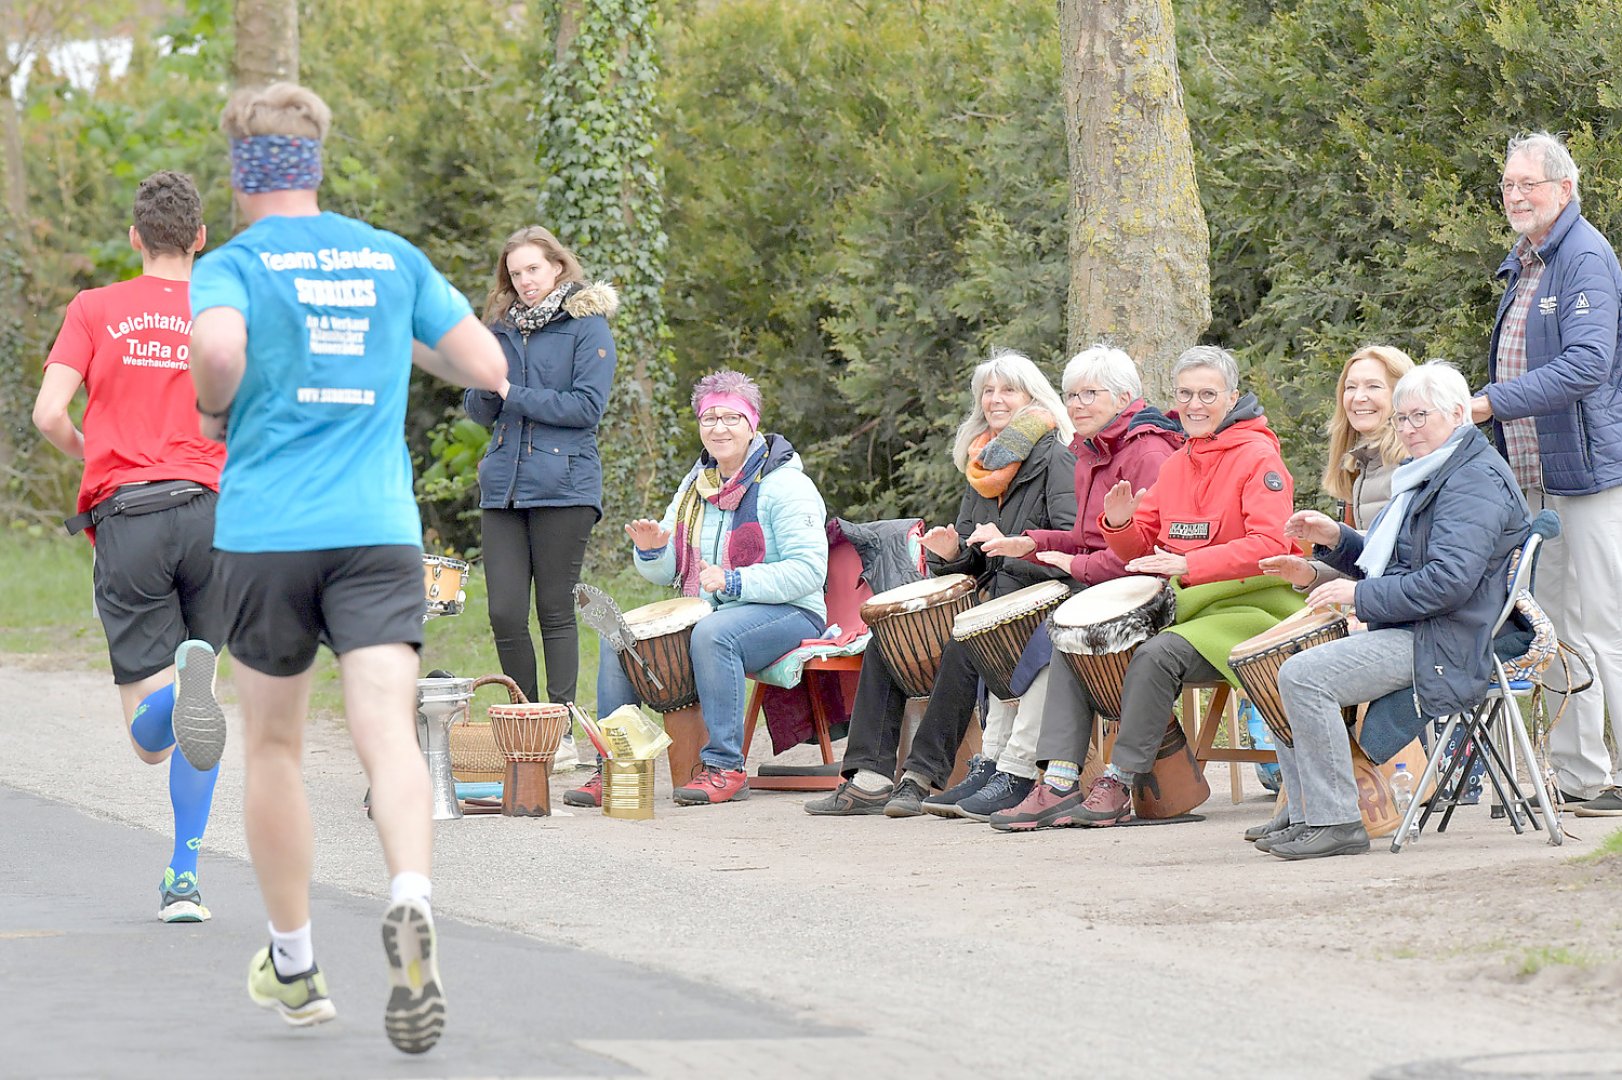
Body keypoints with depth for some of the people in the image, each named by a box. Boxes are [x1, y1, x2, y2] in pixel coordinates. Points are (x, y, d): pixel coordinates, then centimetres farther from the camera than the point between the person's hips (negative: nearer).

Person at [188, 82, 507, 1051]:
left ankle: (294, 964, 24)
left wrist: (215, 412, -1)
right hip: (380, 532, 1)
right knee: (388, 734, -11)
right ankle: (412, 901, -40)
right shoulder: (395, 259, 11)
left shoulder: (231, 265, 0)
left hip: (266, 533, -1)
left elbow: (218, 349, -22)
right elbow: (489, 366, 12)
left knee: (274, 744, 15)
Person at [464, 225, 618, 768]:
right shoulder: (502, 328, 16)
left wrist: (514, 395, -10)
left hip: (563, 486, -5)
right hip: (503, 485, 5)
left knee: (555, 610, -2)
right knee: (504, 612, -1)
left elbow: (587, 406, -10)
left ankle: (561, 731, 4)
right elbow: (479, 409, 16)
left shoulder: (587, 326, -1)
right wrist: (485, 383, -6)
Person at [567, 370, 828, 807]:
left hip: (787, 613, -7)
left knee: (712, 634, -37)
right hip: (703, 611, 8)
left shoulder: (785, 486, -9)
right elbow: (666, 573, 16)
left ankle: (725, 767, -30)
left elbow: (808, 571, -19)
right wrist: (651, 551, -8)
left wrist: (733, 582, -27)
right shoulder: (696, 485, 15)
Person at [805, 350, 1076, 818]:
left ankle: (922, 776, -28)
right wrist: (951, 553, -2)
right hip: (989, 599, 8)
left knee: (963, 645, -34)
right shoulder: (982, 463, 19)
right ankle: (870, 775, -17)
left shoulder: (1055, 460, -5)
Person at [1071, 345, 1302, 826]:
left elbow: (1269, 546, -20)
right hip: (1182, 606, 8)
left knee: (1157, 654, -33)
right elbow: (1142, 551, 15)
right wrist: (1120, 524, -9)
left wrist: (1187, 564, -29)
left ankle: (1119, 784, -26)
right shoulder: (1176, 464, 17)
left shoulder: (1258, 457, -6)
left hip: (1246, 605, -8)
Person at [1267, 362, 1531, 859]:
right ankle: (1305, 815, 4)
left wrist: (1361, 595, -19)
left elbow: (1448, 580, -25)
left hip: (1441, 646, -11)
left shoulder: (1475, 481, -14)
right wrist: (1334, 539, 11)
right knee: (1281, 672, 9)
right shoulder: (1429, 475, 22)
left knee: (1304, 676, -25)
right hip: (1403, 633, 11)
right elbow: (1392, 565, 28)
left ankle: (1336, 822, -23)